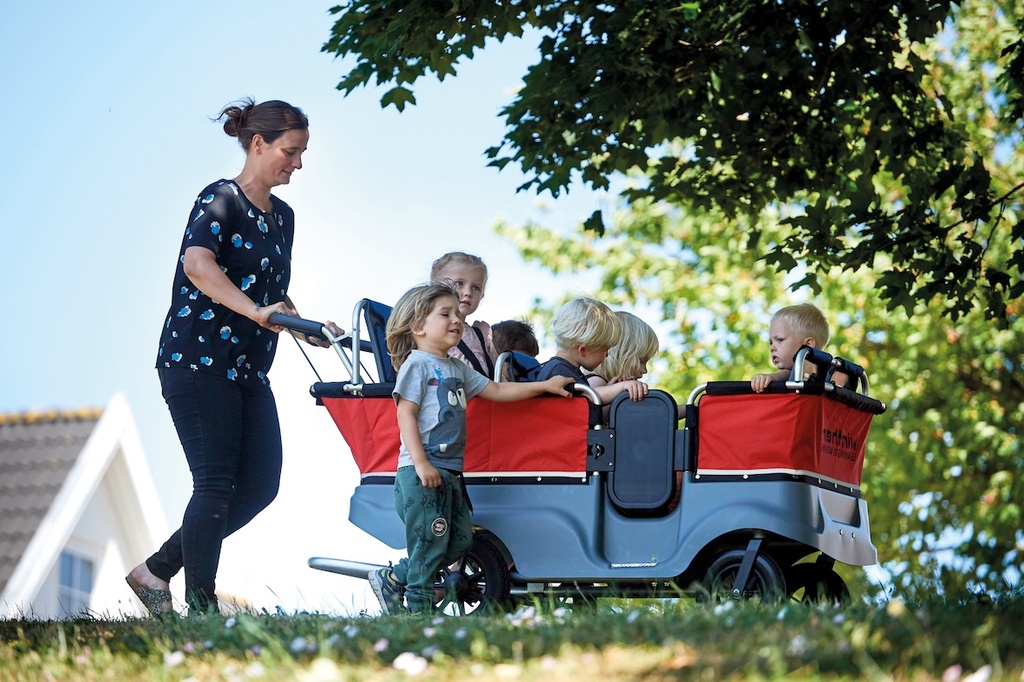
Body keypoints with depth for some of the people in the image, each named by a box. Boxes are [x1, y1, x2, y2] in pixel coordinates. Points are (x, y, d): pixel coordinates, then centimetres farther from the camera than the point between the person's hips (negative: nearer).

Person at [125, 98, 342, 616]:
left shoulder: (282, 216, 16)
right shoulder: (221, 200, -10)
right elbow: (198, 263, -29)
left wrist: (310, 330, 10)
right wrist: (255, 311, -39)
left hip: (249, 368, 8)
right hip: (197, 360, -8)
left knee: (260, 485, 3)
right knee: (216, 484, -9)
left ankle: (156, 571, 14)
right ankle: (200, 607, 0)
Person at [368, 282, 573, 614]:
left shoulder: (457, 369, 20)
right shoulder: (417, 365, -6)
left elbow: (496, 391, 24)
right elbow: (406, 414, -13)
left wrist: (544, 386, 18)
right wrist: (421, 463, -21)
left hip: (450, 472, 9)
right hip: (422, 472, -9)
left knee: (459, 541, 9)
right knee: (430, 542, -6)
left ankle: (392, 579, 18)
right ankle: (419, 609, 2)